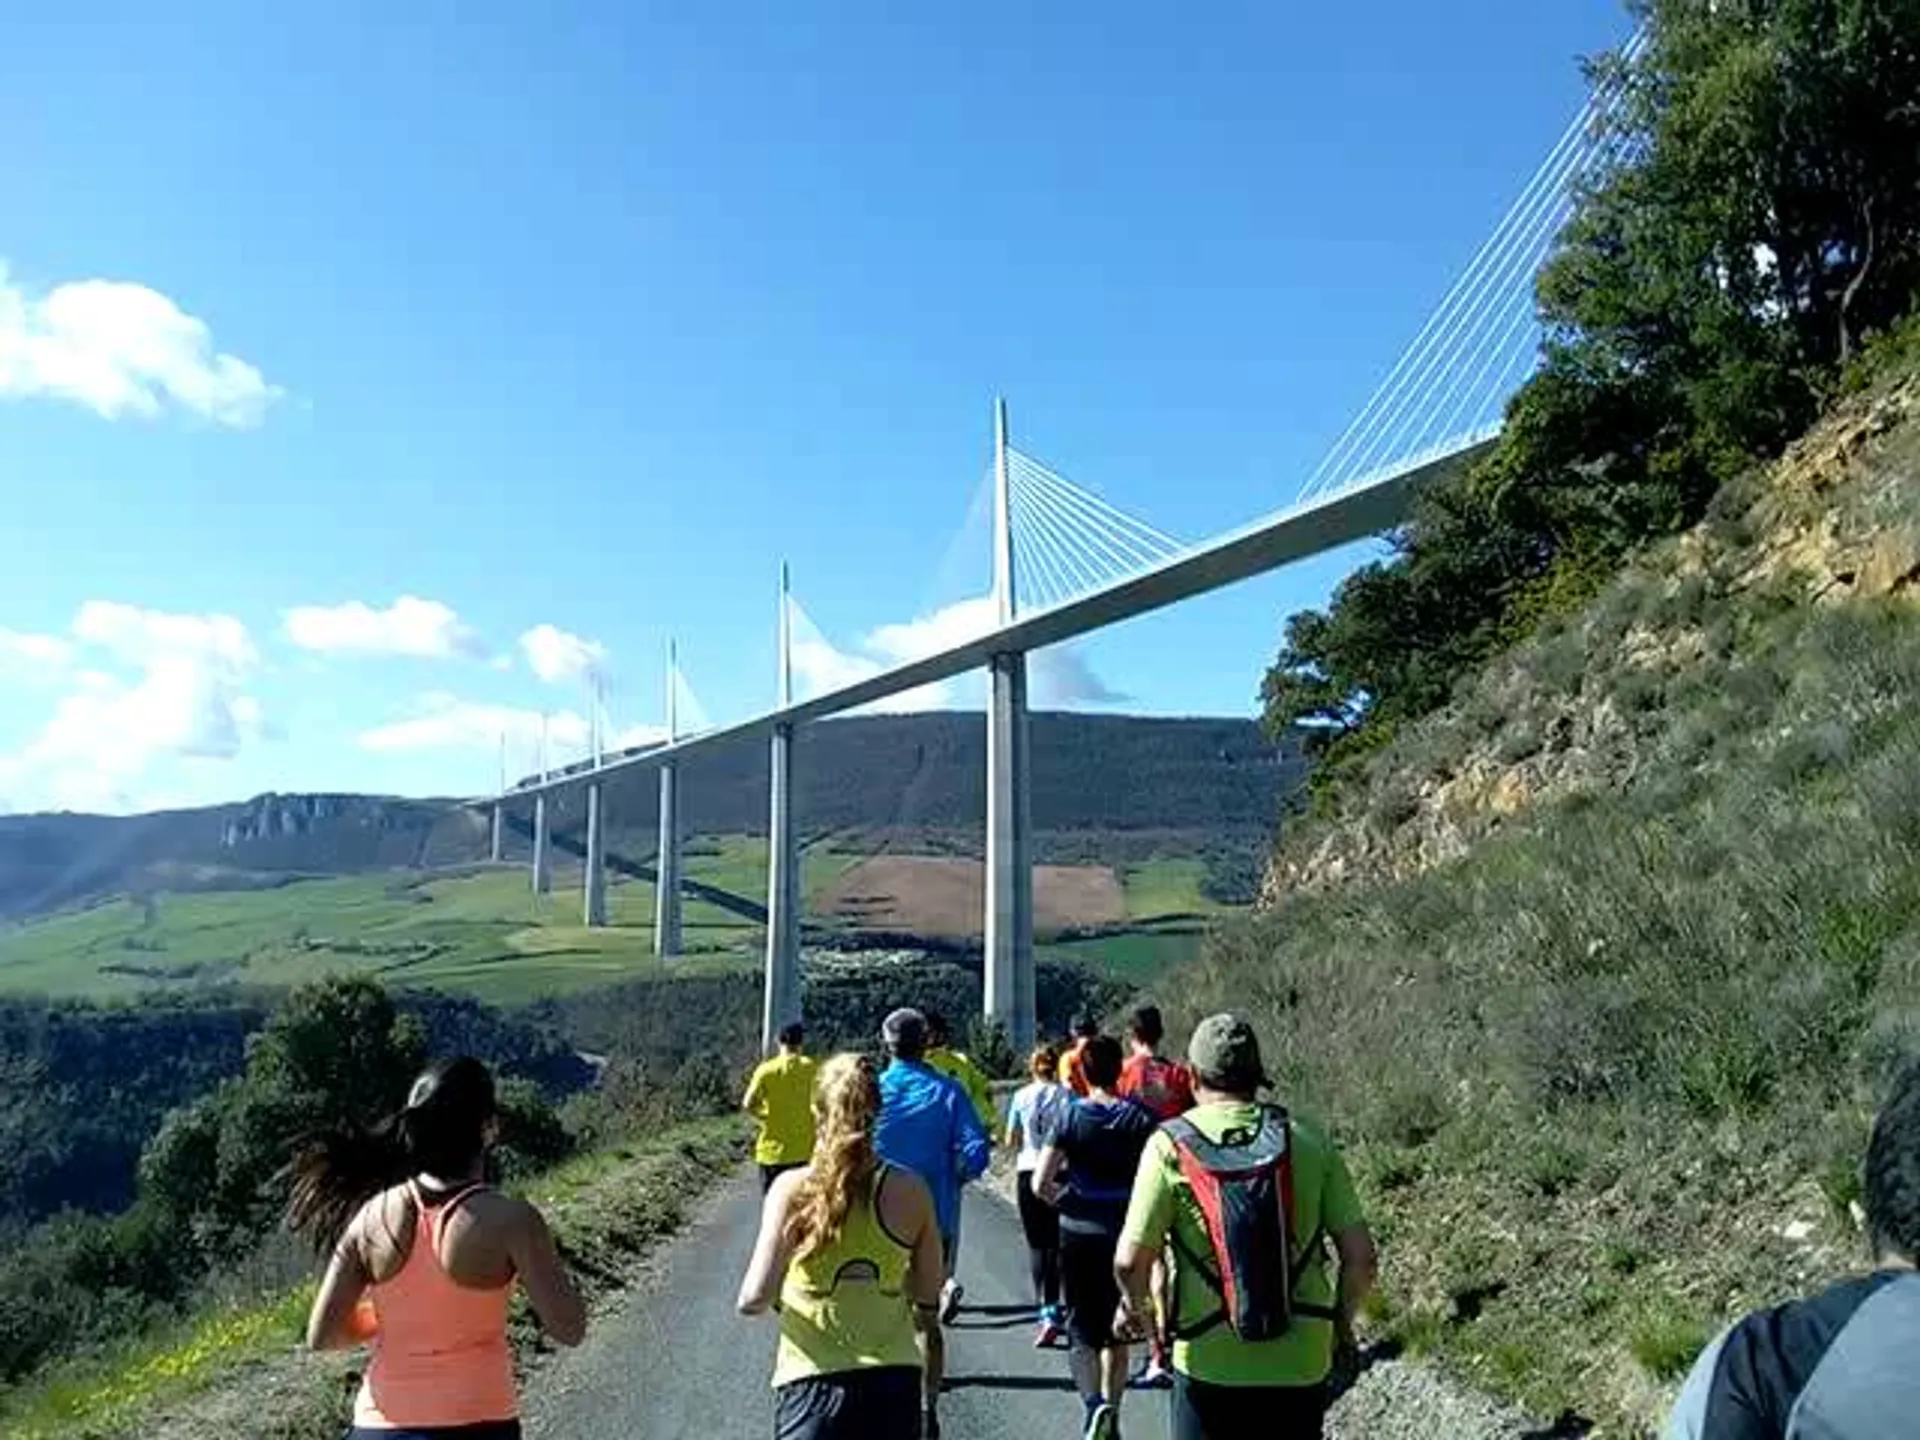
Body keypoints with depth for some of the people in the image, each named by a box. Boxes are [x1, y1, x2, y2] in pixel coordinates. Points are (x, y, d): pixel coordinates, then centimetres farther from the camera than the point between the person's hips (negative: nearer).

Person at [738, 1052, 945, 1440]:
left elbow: (755, 1299, -14)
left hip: (813, 1382, -2)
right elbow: (928, 1297, 5)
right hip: (894, 1382, 3)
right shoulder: (911, 1191, -4)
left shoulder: (793, 1190, -10)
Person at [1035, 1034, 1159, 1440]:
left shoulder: (1072, 1117, -8)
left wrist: (1064, 1201, 6)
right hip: (1127, 1234, 2)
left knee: (1082, 1329, 6)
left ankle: (1094, 1403, -16)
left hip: (1078, 1235, -2)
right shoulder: (1141, 1118, -5)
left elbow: (1040, 1184, -13)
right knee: (1117, 1330, 18)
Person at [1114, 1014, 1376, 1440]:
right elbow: (1360, 1256, -5)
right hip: (1299, 1365, 2)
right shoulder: (1308, 1140, -4)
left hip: (1208, 1361, -1)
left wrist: (1135, 1307, 7)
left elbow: (1130, 1261, -14)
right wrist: (1341, 1321, 13)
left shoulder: (1171, 1144, -10)